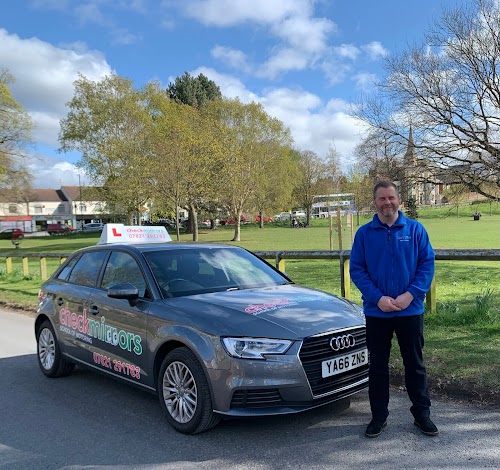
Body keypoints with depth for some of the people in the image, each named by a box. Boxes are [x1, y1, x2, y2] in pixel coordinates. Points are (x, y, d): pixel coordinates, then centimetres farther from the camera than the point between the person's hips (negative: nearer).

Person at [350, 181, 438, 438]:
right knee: (378, 365, 11)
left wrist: (410, 294, -15)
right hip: (376, 312, 0)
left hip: (410, 310, 0)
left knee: (415, 363, 12)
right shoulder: (364, 233, 0)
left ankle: (422, 413, 29)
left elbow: (427, 265, -3)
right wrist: (378, 298, -15)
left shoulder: (415, 229, 0)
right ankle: (379, 415, 25)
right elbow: (357, 270, -4)